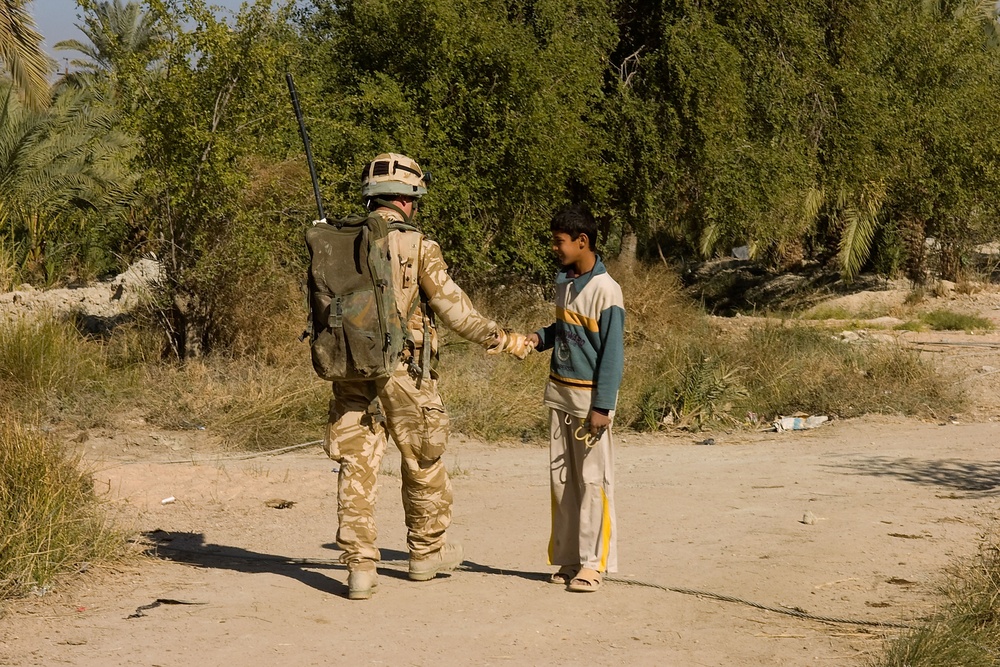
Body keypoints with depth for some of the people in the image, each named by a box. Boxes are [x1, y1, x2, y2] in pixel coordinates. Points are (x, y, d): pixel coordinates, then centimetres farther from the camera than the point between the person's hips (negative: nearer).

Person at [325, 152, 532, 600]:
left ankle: (360, 567, 1)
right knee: (423, 463, 14)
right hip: (402, 375, -3)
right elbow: (454, 310, -9)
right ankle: (426, 552, 28)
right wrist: (501, 339, 0)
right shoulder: (417, 247, -9)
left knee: (357, 468, 5)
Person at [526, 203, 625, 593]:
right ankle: (569, 558, 16)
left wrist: (602, 407, -17)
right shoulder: (563, 281, 8)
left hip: (590, 395, -8)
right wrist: (539, 338, 3)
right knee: (561, 477, 9)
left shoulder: (605, 291, -16)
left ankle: (593, 562, 1)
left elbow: (612, 352, -15)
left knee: (592, 479, -4)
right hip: (559, 390, 8)